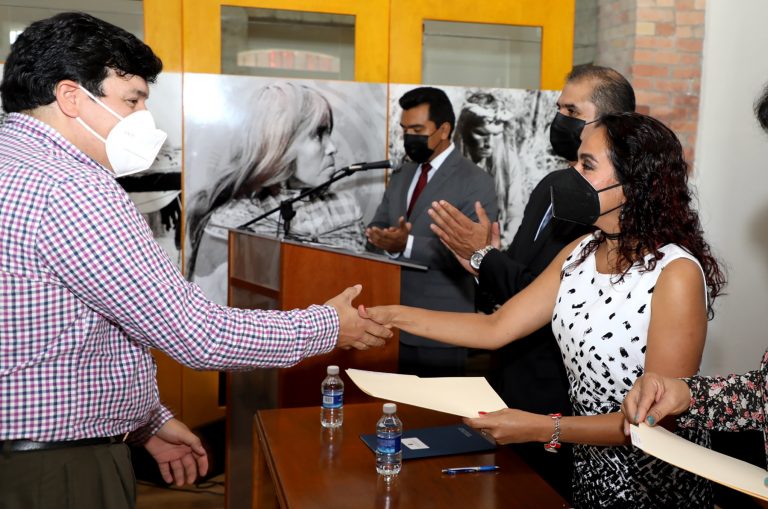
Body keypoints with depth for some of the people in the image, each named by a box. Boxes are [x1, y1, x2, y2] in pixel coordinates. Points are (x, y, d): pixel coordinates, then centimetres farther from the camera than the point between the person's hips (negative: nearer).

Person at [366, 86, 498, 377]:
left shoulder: (475, 182, -9)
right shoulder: (401, 175, 14)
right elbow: (376, 228, 12)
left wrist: (408, 244, -27)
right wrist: (385, 239, -11)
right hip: (394, 322, 6)